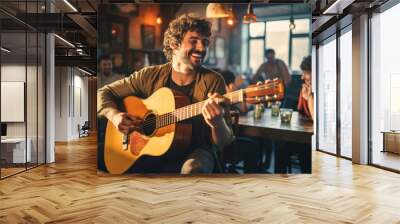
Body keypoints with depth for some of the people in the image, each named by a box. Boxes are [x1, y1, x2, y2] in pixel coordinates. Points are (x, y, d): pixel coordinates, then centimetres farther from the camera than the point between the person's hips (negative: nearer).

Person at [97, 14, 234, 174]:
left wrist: (218, 124, -30)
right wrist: (115, 116, -11)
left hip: (194, 153, -1)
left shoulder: (212, 81, -6)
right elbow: (104, 93, 10)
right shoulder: (151, 76, 1)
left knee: (193, 168, -36)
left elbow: (223, 143, -7)